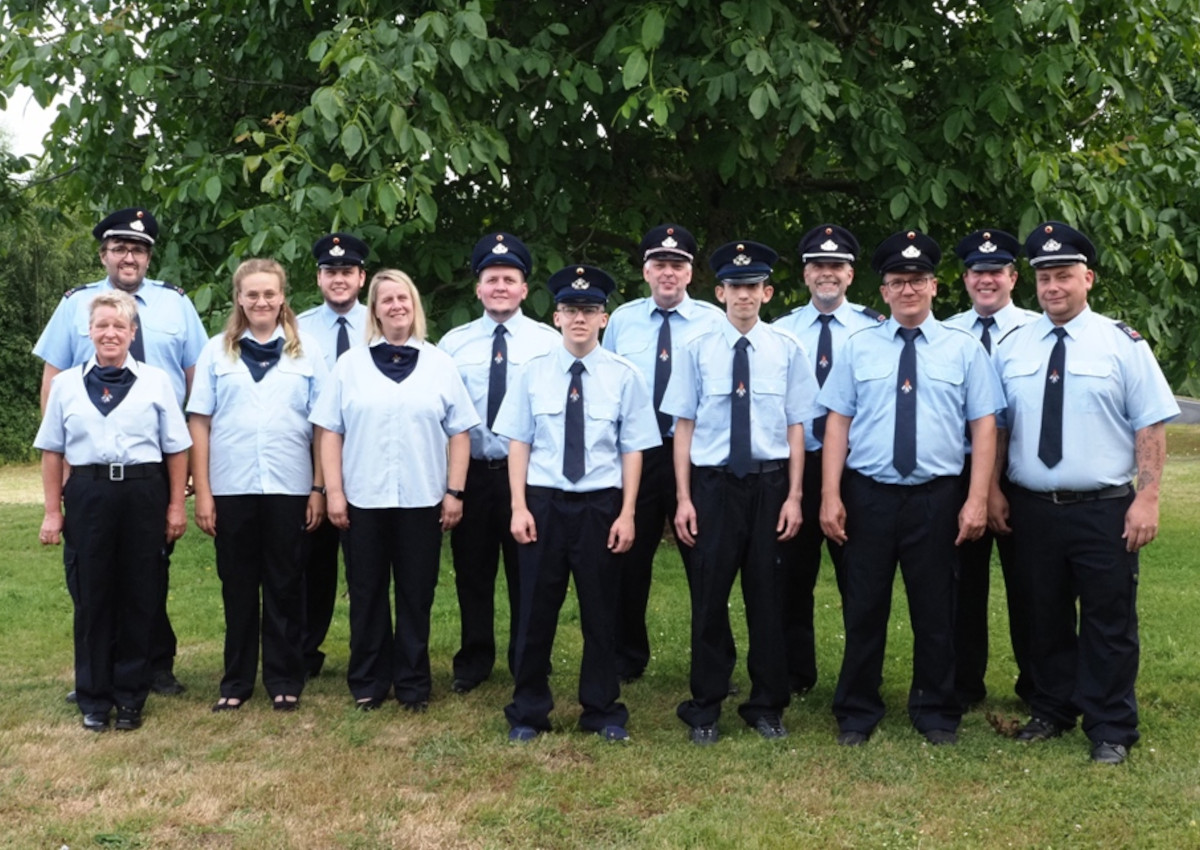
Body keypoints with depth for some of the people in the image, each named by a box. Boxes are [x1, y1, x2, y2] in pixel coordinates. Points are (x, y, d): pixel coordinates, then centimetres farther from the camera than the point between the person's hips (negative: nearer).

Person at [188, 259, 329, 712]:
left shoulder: (307, 351, 4)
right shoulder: (217, 351, 5)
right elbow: (199, 422, 3)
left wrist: (319, 489, -2)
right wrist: (201, 492, -3)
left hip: (289, 487, 0)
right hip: (231, 488, 1)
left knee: (285, 587, 7)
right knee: (238, 587, 8)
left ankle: (285, 680, 17)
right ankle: (236, 681, 19)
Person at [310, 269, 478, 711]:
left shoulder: (440, 364, 5)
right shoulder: (350, 364, 4)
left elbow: (459, 433, 4)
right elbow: (329, 431, 2)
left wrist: (454, 492, -2)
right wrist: (333, 492, -5)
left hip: (421, 500, 0)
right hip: (363, 500, 0)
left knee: (416, 595, 7)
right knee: (367, 594, 8)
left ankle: (413, 683, 20)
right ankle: (368, 682, 21)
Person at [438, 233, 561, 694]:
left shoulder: (549, 341, -1)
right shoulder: (453, 343, 4)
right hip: (470, 473, 2)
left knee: (526, 573, 8)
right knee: (472, 570, 12)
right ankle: (474, 659, 28)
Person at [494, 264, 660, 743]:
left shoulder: (624, 377, -3)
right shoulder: (533, 374, 0)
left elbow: (633, 449, -2)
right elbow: (519, 443, 1)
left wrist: (627, 514, -7)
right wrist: (519, 507, -5)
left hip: (601, 505, 0)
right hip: (544, 503, 1)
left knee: (601, 612, 11)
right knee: (536, 609, 8)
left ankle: (603, 713, 27)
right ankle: (528, 713, 23)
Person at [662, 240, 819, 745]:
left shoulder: (786, 350, 0)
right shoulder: (698, 351, -1)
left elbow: (796, 428, 2)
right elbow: (684, 427, 1)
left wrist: (794, 496, -2)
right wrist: (684, 499, -2)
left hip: (770, 483, 1)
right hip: (713, 483, 0)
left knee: (767, 597, 9)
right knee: (709, 597, 6)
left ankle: (767, 706, 25)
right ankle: (704, 709, 20)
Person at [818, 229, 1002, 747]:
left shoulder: (964, 349, 3)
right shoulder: (859, 347, 5)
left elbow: (984, 425, 0)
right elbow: (838, 422, 2)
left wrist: (976, 500, -9)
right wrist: (830, 496, -6)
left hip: (936, 498, 0)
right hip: (868, 495, 1)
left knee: (935, 611, 9)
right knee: (863, 608, 8)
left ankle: (936, 714, 26)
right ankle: (857, 714, 23)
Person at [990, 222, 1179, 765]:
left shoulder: (1122, 343, -3)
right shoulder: (1011, 347, 6)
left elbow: (1151, 425, -6)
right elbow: (995, 426, 9)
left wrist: (1147, 498, -12)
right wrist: (992, 489, 1)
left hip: (1105, 511, -3)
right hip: (1031, 510, 3)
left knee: (1109, 623, 5)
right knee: (1045, 618, 14)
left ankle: (1109, 731, 18)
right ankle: (1051, 713, 31)